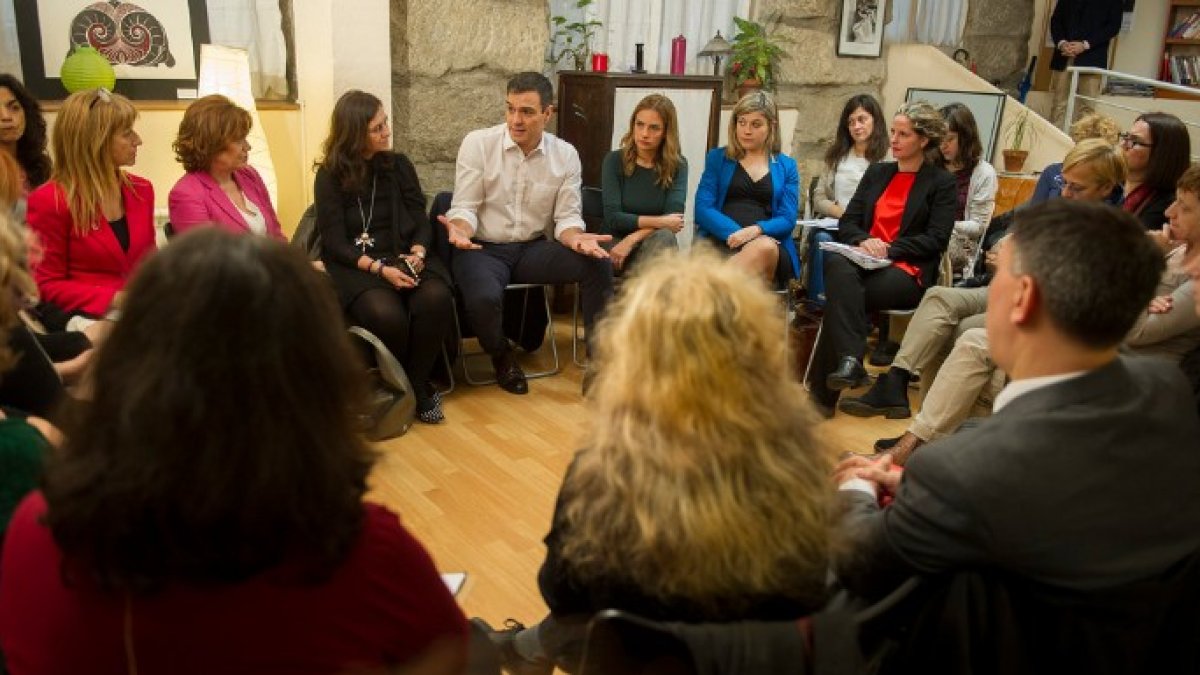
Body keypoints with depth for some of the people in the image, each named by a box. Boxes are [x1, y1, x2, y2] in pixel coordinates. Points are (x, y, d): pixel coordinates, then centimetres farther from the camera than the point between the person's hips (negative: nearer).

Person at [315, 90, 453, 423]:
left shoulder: (399, 165, 11)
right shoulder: (330, 176, 1)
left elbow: (420, 220, 9)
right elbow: (335, 243, -5)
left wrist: (418, 252, -14)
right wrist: (379, 268, -20)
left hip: (405, 258, 3)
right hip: (355, 266, -3)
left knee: (437, 300, -31)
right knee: (387, 314, -35)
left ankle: (416, 383, -10)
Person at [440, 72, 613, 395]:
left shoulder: (565, 155, 0)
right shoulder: (477, 143, -7)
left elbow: (567, 217, 1)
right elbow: (464, 207, -7)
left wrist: (577, 239, -23)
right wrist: (461, 230, -30)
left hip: (533, 249, 3)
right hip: (483, 249, -2)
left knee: (599, 263, -21)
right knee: (483, 297, -35)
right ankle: (501, 356, 3)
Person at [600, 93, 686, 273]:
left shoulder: (677, 165, 1)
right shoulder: (614, 160, -2)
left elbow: (674, 217, -12)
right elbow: (612, 218, -11)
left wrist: (632, 239, -22)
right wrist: (658, 221, -15)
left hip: (657, 248, 2)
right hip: (617, 244, -2)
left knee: (664, 238, -33)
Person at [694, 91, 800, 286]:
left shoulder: (786, 166, 19)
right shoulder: (717, 158, 18)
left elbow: (787, 220, 7)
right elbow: (702, 208, 5)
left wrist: (756, 230, -15)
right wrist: (735, 232, -13)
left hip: (768, 242, 2)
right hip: (720, 241, -1)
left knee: (765, 248, -38)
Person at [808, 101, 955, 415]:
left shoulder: (941, 182, 8)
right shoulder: (876, 173, 23)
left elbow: (936, 239, -3)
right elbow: (847, 223, 15)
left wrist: (889, 248, -14)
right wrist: (864, 241, -9)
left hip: (908, 272, -4)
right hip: (863, 260, 4)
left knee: (839, 296, -32)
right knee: (837, 266, -34)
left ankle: (823, 391, -32)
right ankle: (850, 360, -44)